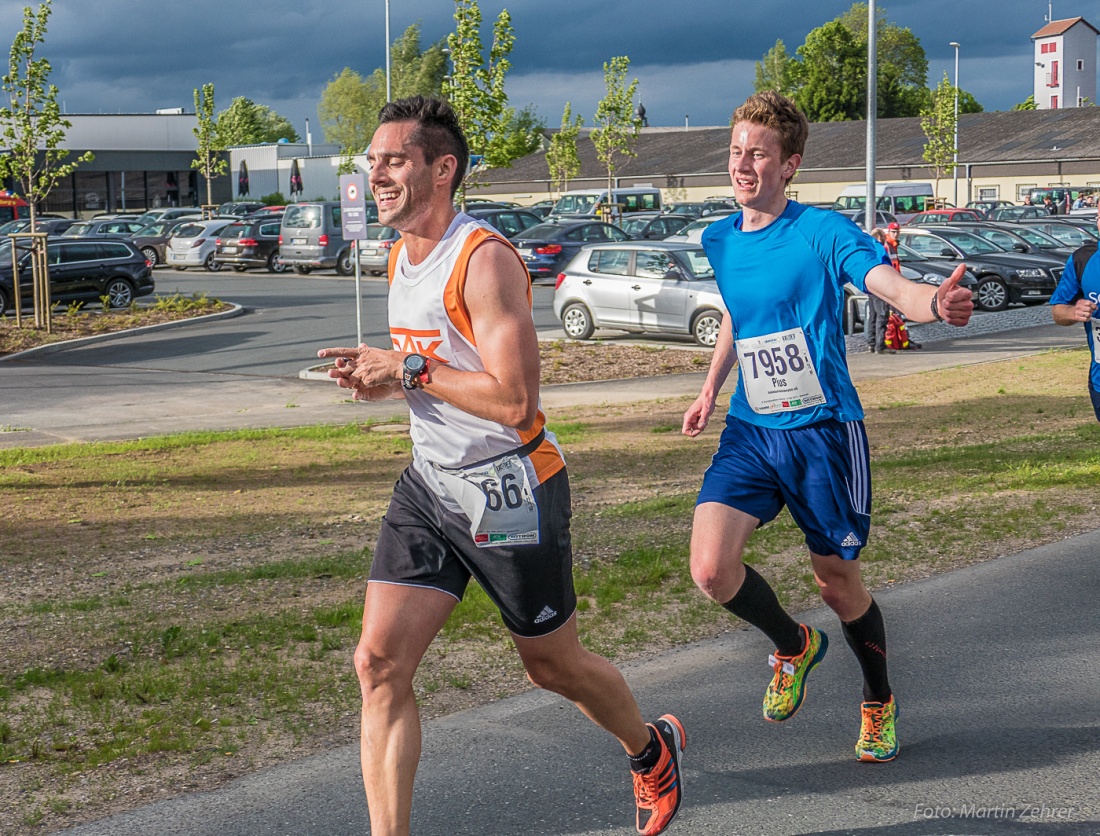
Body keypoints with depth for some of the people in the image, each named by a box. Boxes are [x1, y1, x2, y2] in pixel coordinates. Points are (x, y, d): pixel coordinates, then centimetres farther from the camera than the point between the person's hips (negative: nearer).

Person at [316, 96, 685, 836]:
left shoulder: (484, 260, -20)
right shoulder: (402, 259, 8)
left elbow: (515, 400, -26)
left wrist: (409, 370, -21)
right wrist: (380, 377, 2)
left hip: (510, 491, -7)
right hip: (429, 484, 8)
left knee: (553, 665, 12)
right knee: (380, 662, -6)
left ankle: (653, 751, 42)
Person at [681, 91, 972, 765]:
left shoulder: (822, 231, -12)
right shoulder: (720, 241, 6)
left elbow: (890, 285, -27)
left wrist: (936, 303, -49)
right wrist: (711, 390, 18)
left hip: (823, 430, -4)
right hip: (750, 431, 4)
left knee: (839, 582, 7)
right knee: (712, 569, -14)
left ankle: (879, 703, 36)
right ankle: (795, 646, 18)